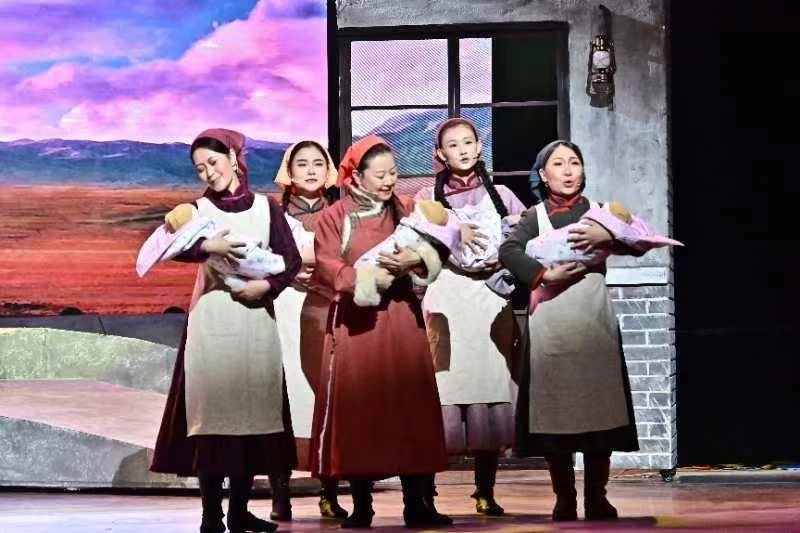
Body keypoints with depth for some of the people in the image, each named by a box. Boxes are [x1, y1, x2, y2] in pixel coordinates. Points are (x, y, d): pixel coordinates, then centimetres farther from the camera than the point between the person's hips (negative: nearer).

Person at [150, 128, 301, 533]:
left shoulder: (266, 207, 8)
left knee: (253, 411, 3)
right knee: (212, 411, -6)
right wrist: (208, 246, -28)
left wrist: (265, 285, -15)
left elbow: (292, 259, 2)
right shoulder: (198, 210, 5)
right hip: (212, 318, -2)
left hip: (256, 317, 2)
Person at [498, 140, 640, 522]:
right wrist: (546, 275, -20)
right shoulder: (534, 216, 10)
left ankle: (596, 497, 5)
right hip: (550, 323, -1)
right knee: (554, 409, -2)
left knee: (597, 406, -2)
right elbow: (508, 251, -9)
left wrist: (607, 236, -16)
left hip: (593, 322, 1)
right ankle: (564, 498, 6)